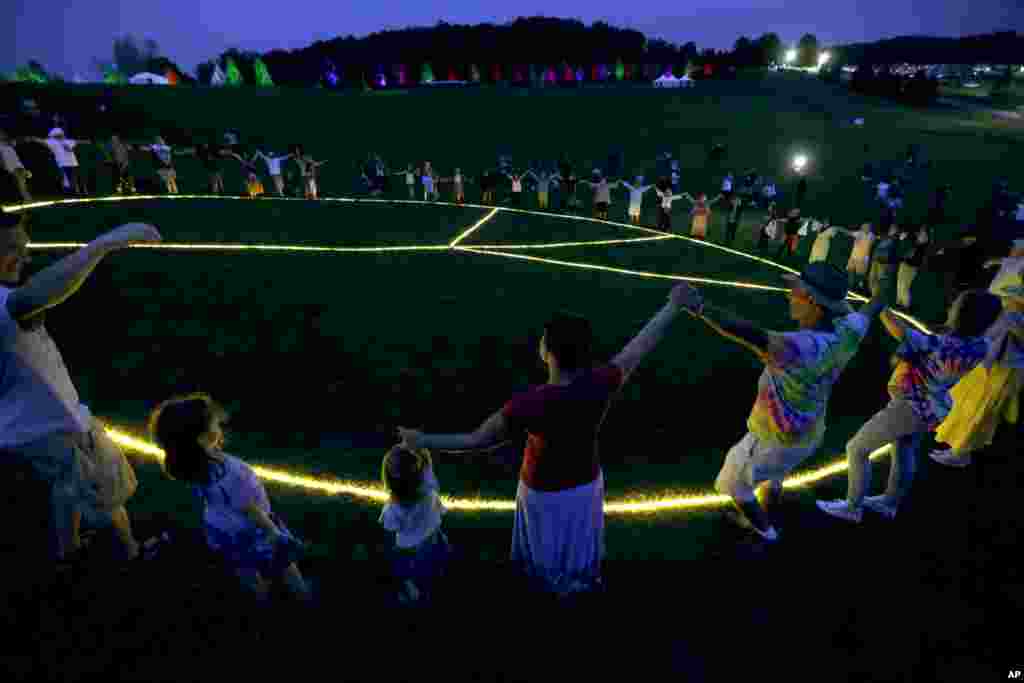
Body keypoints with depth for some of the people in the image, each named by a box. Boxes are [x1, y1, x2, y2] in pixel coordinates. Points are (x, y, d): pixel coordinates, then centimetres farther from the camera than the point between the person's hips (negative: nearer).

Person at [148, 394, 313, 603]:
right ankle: (304, 595, 49)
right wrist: (273, 531, -13)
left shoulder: (189, 465, -23)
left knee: (244, 569, 32)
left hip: (219, 530, 6)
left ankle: (263, 596, 59)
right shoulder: (231, 471, -43)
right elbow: (252, 511, -26)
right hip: (249, 532, -6)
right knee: (282, 562, 23)